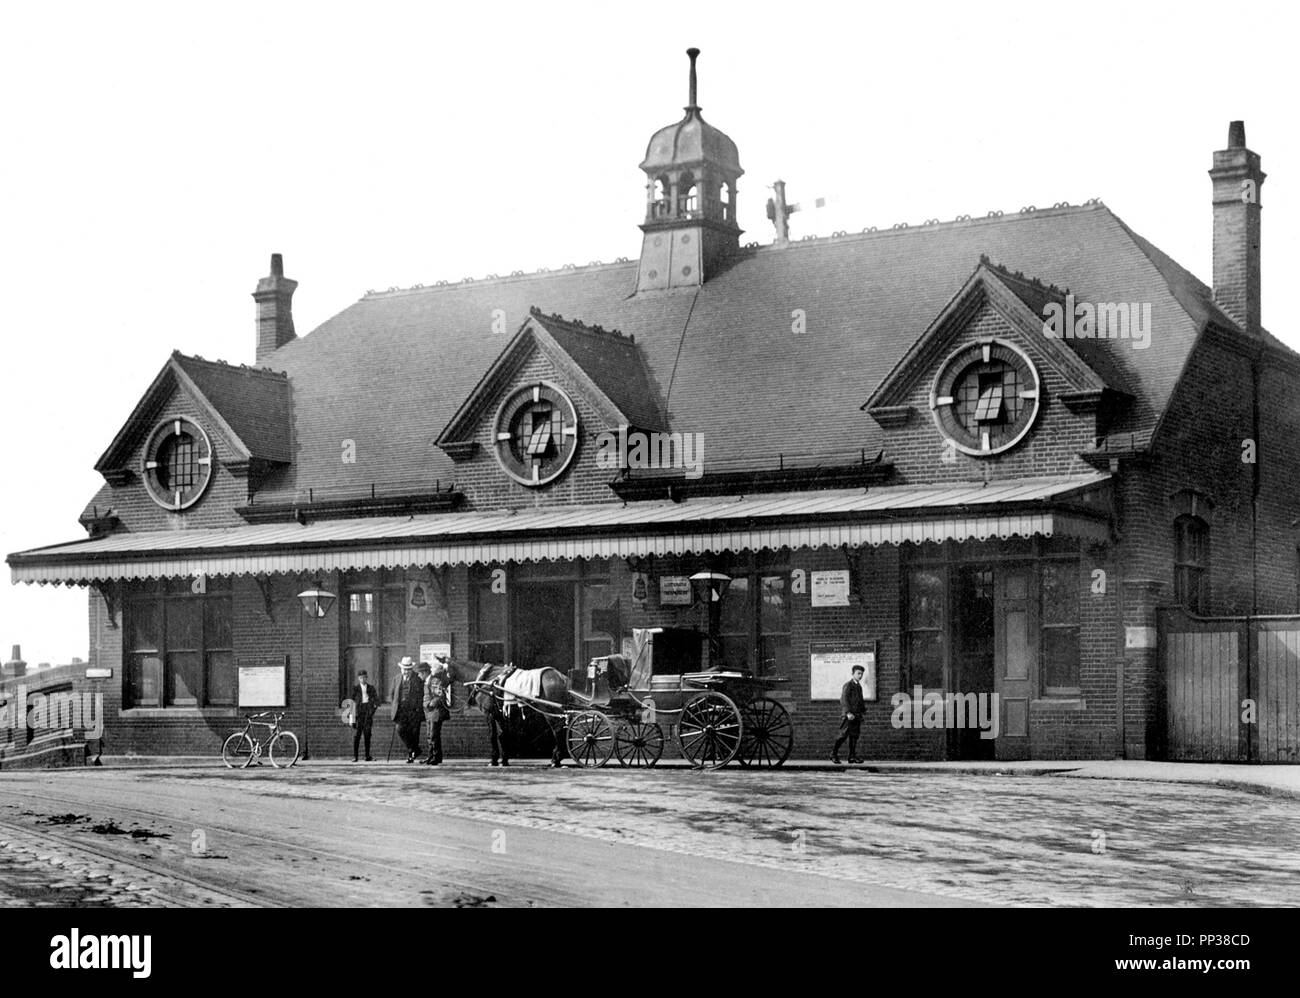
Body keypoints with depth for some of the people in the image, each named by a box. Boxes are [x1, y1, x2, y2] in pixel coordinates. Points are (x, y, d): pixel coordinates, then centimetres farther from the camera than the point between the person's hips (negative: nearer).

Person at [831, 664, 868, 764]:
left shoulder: (859, 686, 19)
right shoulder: (848, 685, -6)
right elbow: (844, 699, -14)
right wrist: (848, 713, -23)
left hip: (857, 715, 8)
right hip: (849, 715, -8)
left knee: (854, 736, 5)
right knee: (844, 735, -8)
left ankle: (852, 756, 6)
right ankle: (834, 754, 1)